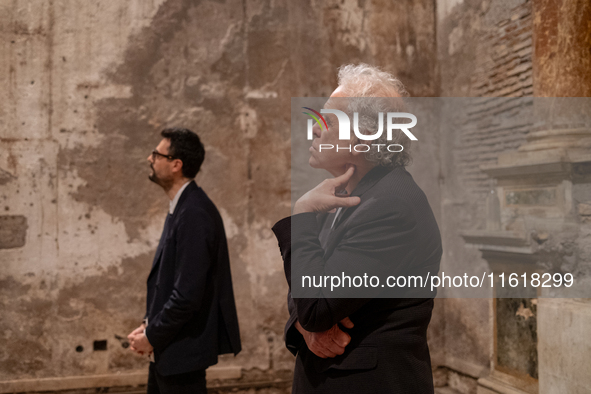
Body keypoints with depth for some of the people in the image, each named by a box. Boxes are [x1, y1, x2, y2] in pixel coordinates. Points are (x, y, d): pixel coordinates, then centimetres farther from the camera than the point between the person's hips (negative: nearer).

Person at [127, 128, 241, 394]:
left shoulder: (194, 214, -23)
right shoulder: (182, 207, 9)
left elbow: (187, 294, -26)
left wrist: (152, 337, -15)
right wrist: (149, 324, 6)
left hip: (183, 349, -10)